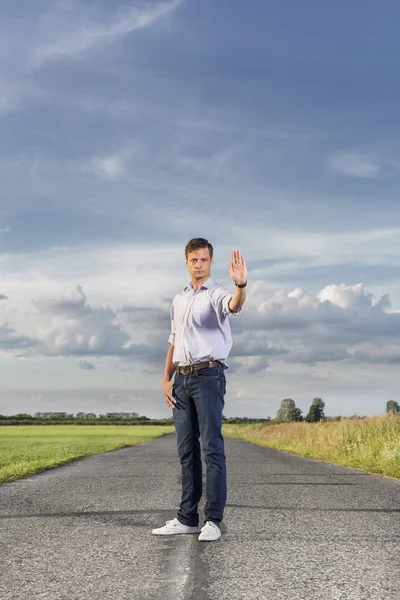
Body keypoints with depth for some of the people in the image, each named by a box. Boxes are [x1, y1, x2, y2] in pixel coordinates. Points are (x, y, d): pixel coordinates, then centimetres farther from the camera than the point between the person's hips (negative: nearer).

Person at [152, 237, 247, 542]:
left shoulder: (216, 294, -3)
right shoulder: (178, 300, 19)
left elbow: (235, 305, -29)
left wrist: (241, 284, -50)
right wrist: (166, 379, 13)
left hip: (209, 376, -7)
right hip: (182, 379, 7)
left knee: (212, 448, -7)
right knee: (187, 450, 9)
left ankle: (213, 520, -3)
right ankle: (187, 518, 16)